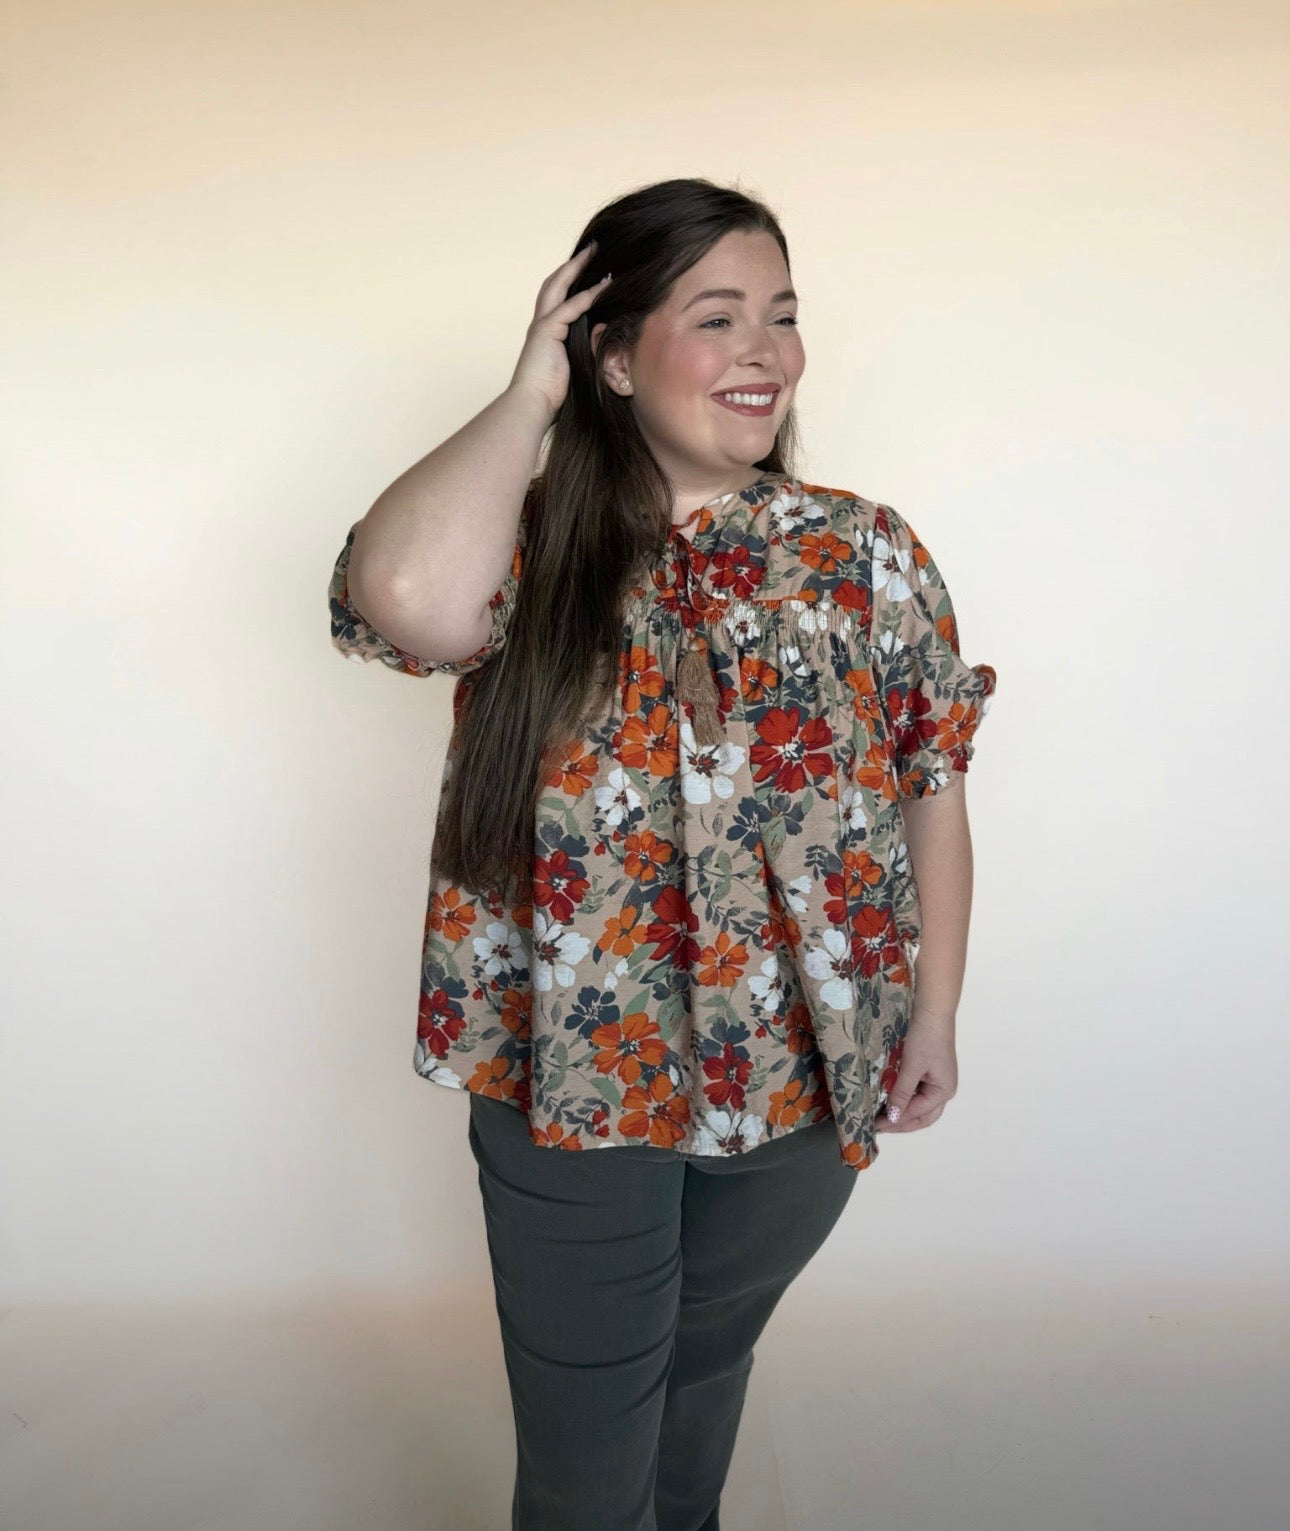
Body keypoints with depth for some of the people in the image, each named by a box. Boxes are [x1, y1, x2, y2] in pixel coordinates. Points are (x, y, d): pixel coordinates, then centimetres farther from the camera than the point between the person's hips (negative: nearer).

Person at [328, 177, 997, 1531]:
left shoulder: (868, 556, -3)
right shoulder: (528, 548, -10)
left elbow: (933, 785, 2)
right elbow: (408, 601, -33)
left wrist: (935, 1012, 1)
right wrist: (527, 396, -19)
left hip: (804, 1078, 3)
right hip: (571, 1080, -2)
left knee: (709, 1361, 29)